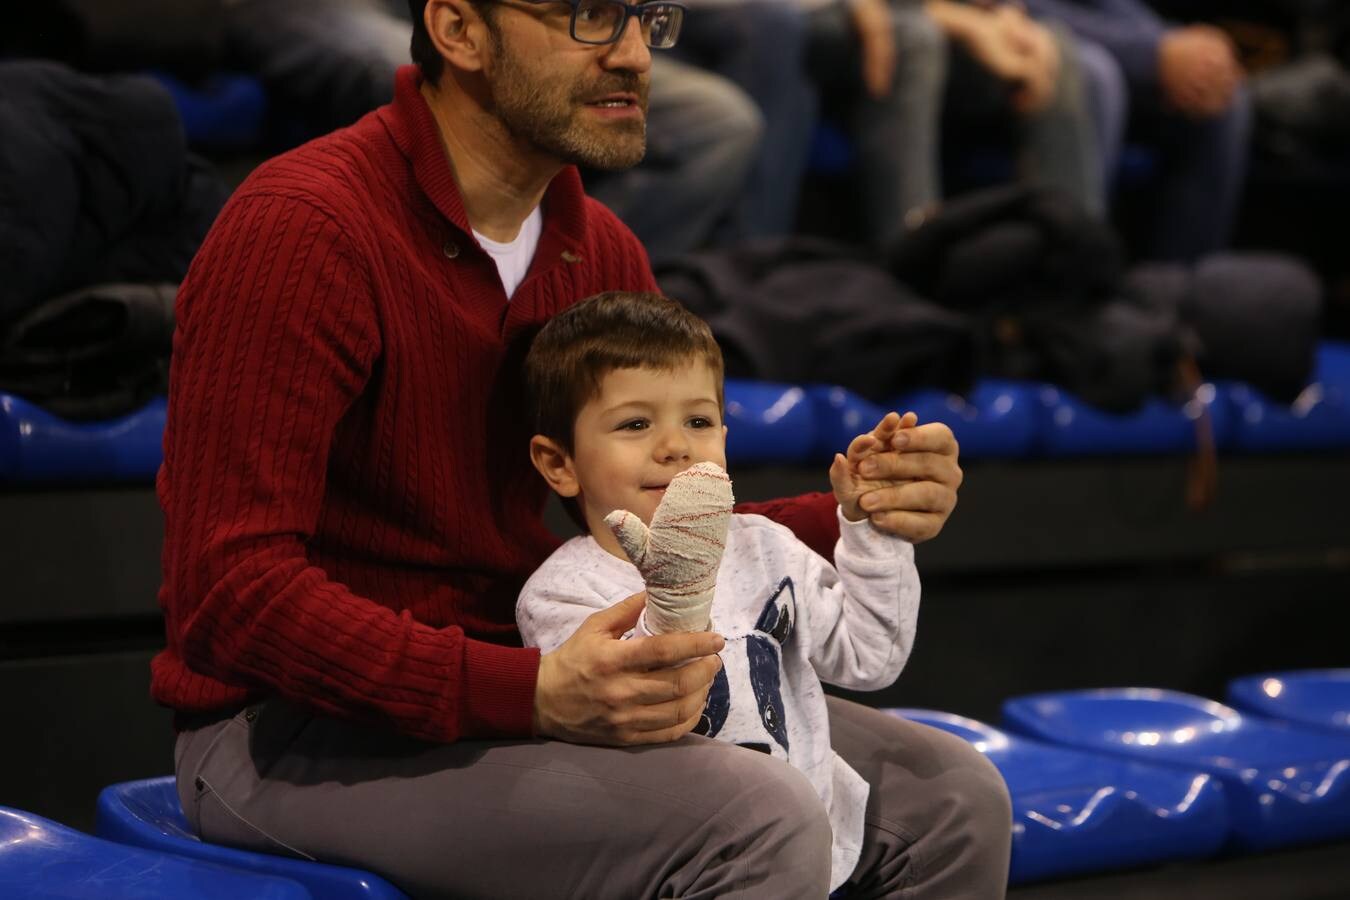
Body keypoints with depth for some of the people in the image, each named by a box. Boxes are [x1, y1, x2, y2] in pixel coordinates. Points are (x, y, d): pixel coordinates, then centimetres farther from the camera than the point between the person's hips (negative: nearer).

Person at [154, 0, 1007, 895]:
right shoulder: (302, 226, -17)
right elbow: (231, 594, -23)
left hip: (512, 682, 8)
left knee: (952, 798, 0)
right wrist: (534, 691, -33)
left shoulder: (602, 251, 7)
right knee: (761, 827, -28)